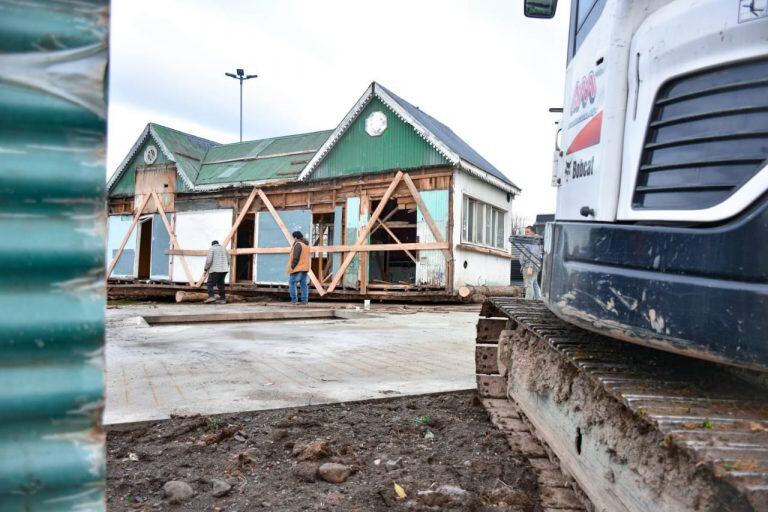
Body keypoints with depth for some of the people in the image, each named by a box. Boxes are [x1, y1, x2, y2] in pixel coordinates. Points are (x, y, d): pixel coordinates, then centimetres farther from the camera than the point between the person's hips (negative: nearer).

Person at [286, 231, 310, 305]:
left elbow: (296, 257, -20)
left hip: (297, 268, -9)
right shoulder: (307, 245, 15)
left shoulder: (298, 244, -14)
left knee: (292, 283, 0)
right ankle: (305, 300, 8)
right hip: (305, 268, 9)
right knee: (304, 284, 9)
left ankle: (294, 300, -2)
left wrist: (292, 266, -13)